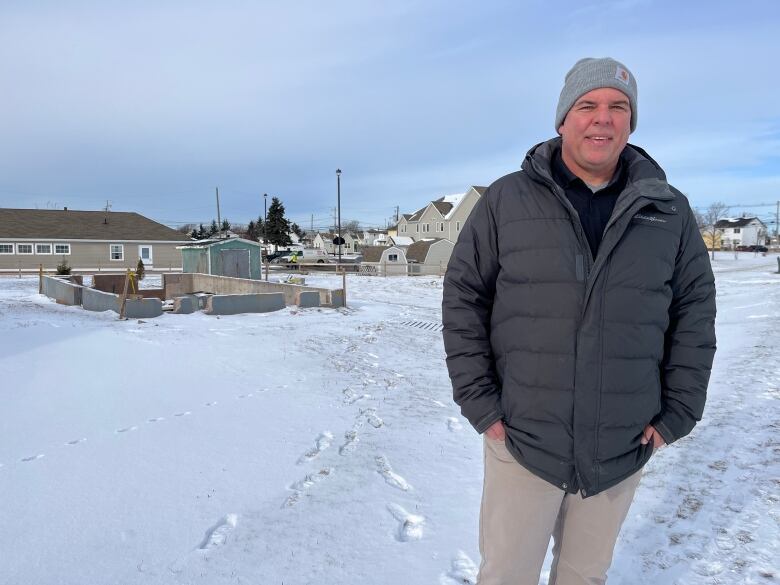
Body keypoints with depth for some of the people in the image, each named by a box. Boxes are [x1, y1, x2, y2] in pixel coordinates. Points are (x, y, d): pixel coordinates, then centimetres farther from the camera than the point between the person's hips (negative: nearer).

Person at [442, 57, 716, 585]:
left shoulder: (670, 211, 1)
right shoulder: (506, 200, -4)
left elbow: (695, 310, 5)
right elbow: (463, 298, -3)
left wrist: (676, 415, 0)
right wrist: (479, 403, -7)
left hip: (622, 452, 2)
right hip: (521, 442, -1)